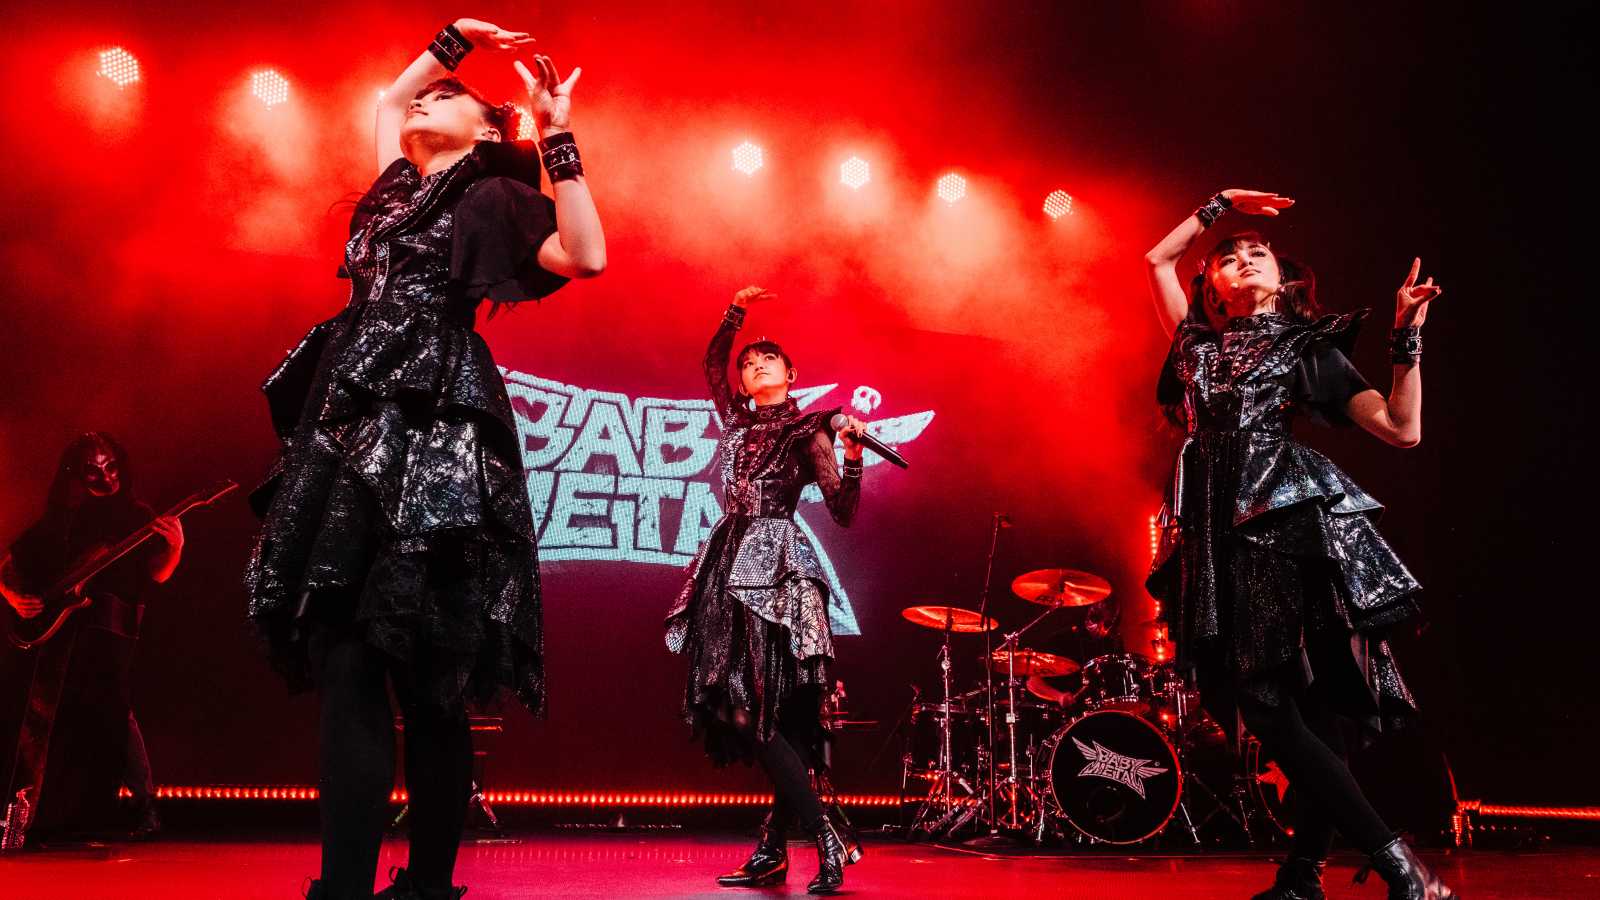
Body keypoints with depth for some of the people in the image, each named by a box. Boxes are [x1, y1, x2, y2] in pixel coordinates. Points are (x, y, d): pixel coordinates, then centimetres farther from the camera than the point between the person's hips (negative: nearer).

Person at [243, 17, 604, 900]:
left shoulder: (492, 196, 9)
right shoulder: (400, 187, 27)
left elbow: (587, 256, -7)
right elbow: (388, 100, 44)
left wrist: (557, 138, -4)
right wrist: (457, 35, 40)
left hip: (434, 425, -7)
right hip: (355, 422, 7)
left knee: (427, 674, -7)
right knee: (344, 662, -3)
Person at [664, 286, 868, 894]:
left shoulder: (807, 431, 1)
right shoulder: (738, 420, 18)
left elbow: (843, 513, -8)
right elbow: (712, 362, 34)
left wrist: (853, 456, -22)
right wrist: (737, 310, 29)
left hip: (777, 569, -6)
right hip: (731, 565, 6)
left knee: (763, 711, -15)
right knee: (750, 711, 4)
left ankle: (829, 842, -10)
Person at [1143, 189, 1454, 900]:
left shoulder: (1310, 347, 15)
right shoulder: (1200, 344, 24)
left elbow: (1402, 429, 5)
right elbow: (1156, 258, 35)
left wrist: (1407, 338, -1)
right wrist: (1220, 204, 35)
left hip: (1295, 522, -3)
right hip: (1223, 537, 3)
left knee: (1314, 707, -10)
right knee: (1272, 708, -7)